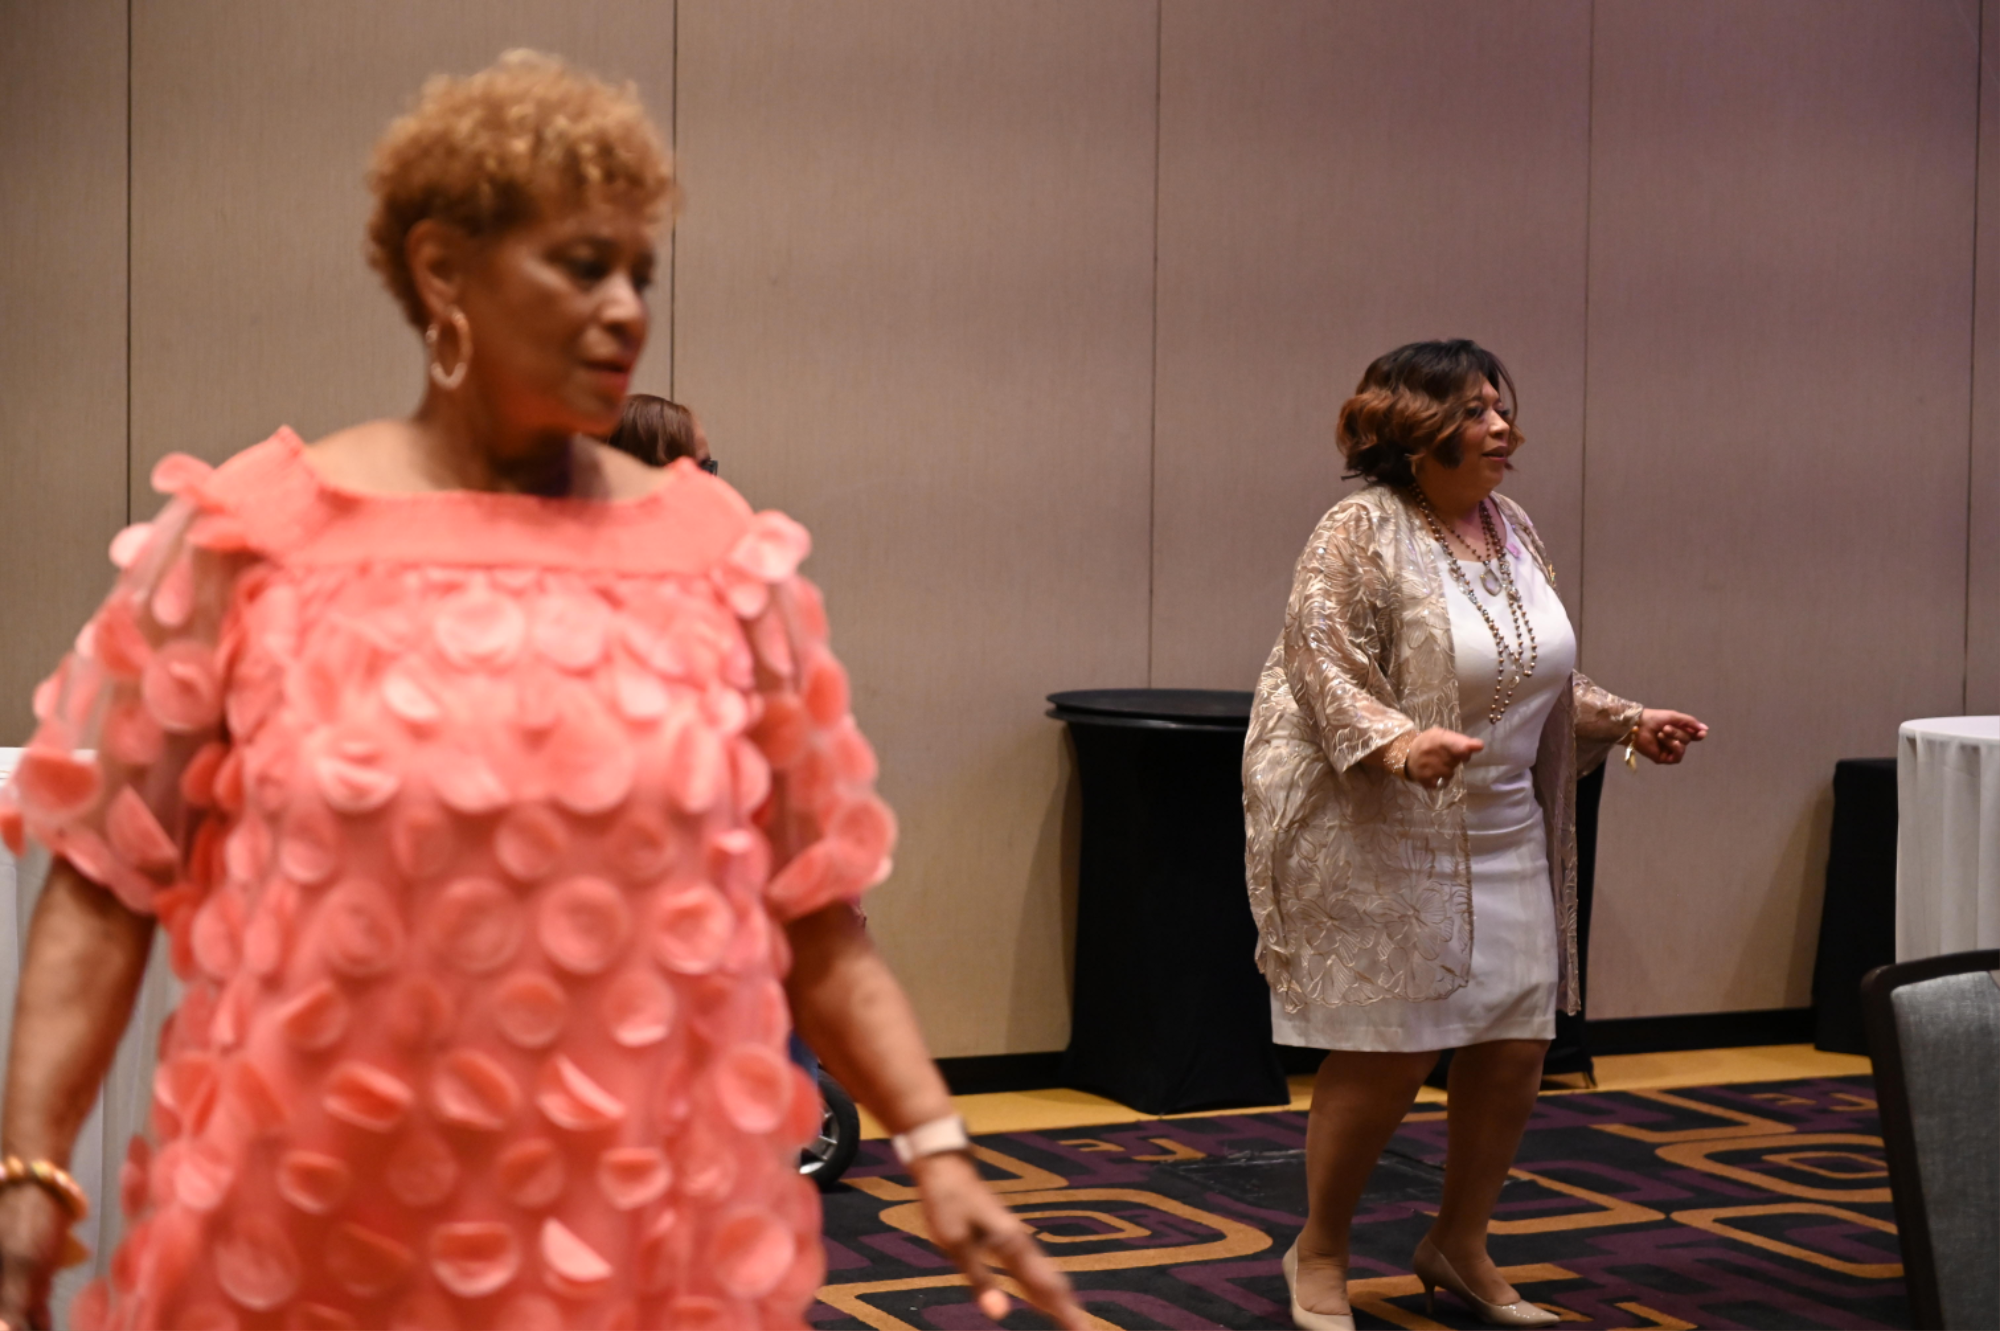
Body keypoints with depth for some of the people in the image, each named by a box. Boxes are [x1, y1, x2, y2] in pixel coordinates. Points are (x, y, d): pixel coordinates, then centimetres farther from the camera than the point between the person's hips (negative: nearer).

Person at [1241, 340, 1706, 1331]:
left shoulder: (1510, 529, 11)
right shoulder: (1360, 534, -13)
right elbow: (1323, 673, -19)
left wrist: (1626, 722, 9)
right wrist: (1398, 741, -35)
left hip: (1502, 836, 8)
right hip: (1378, 835, -7)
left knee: (1516, 1042, 6)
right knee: (1386, 1050, -4)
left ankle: (1459, 1245, 26)